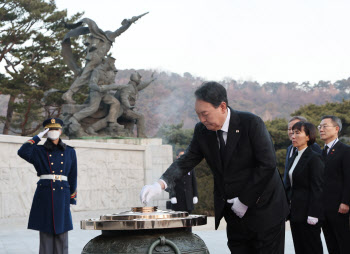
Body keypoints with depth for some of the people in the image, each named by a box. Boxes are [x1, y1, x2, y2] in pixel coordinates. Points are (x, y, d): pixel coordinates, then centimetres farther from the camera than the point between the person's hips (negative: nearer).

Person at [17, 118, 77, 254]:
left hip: (62, 194, 1)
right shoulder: (39, 151, 6)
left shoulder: (70, 152, 10)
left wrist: (72, 197, 9)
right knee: (45, 231, 0)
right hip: (44, 195, -1)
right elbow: (22, 152, -15)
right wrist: (38, 137, -6)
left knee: (61, 232, 2)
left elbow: (73, 176, 12)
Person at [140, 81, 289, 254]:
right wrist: (160, 184, -20)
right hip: (234, 214, 5)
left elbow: (267, 165, -18)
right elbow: (186, 161, -1)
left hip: (264, 210, -5)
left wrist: (244, 200, -16)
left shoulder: (251, 123, -16)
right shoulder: (202, 131, 0)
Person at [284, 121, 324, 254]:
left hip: (308, 214, -8)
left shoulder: (314, 158, -11)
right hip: (295, 213, 8)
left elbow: (316, 188, -15)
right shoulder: (295, 157, 16)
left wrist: (313, 215, -18)